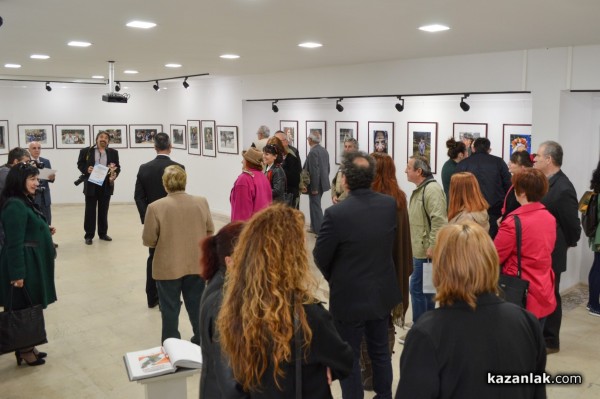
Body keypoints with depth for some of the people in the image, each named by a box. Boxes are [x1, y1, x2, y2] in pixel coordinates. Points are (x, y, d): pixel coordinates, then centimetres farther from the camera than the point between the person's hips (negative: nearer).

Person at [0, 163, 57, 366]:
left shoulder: (25, 201, 12)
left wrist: (45, 231, 6)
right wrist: (17, 273, -24)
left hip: (31, 263, 10)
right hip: (23, 265, -10)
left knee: (29, 308, 16)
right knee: (23, 309, 2)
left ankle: (27, 347, 26)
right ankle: (24, 351, 14)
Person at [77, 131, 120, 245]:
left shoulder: (113, 152, 9)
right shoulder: (86, 151, 4)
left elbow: (117, 167, 8)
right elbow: (80, 164, 5)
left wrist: (114, 175, -12)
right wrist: (86, 169, -15)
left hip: (106, 185, 2)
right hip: (91, 185, -2)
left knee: (103, 211, 10)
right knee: (90, 211, 2)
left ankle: (103, 233, 20)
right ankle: (89, 235, 8)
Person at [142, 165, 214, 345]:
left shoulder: (156, 207, -16)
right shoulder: (201, 202, -6)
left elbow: (149, 240, -10)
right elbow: (210, 231, 4)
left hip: (168, 267, -3)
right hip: (197, 265, 3)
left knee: (170, 308, 11)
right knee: (197, 305, 18)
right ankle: (201, 342, 30)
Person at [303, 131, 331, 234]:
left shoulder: (313, 152, -19)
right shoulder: (324, 150, 8)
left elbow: (314, 171, -22)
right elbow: (327, 168, 14)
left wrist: (314, 188, -19)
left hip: (316, 184, -9)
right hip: (323, 182, 9)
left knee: (315, 207, -2)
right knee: (315, 205, 19)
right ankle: (315, 227, 27)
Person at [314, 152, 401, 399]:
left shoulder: (336, 213, -25)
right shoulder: (390, 204, -9)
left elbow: (320, 256, -13)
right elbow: (392, 243, 4)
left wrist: (333, 278, 7)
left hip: (349, 296, -5)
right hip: (383, 292, 6)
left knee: (349, 357, 12)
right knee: (380, 350, 23)